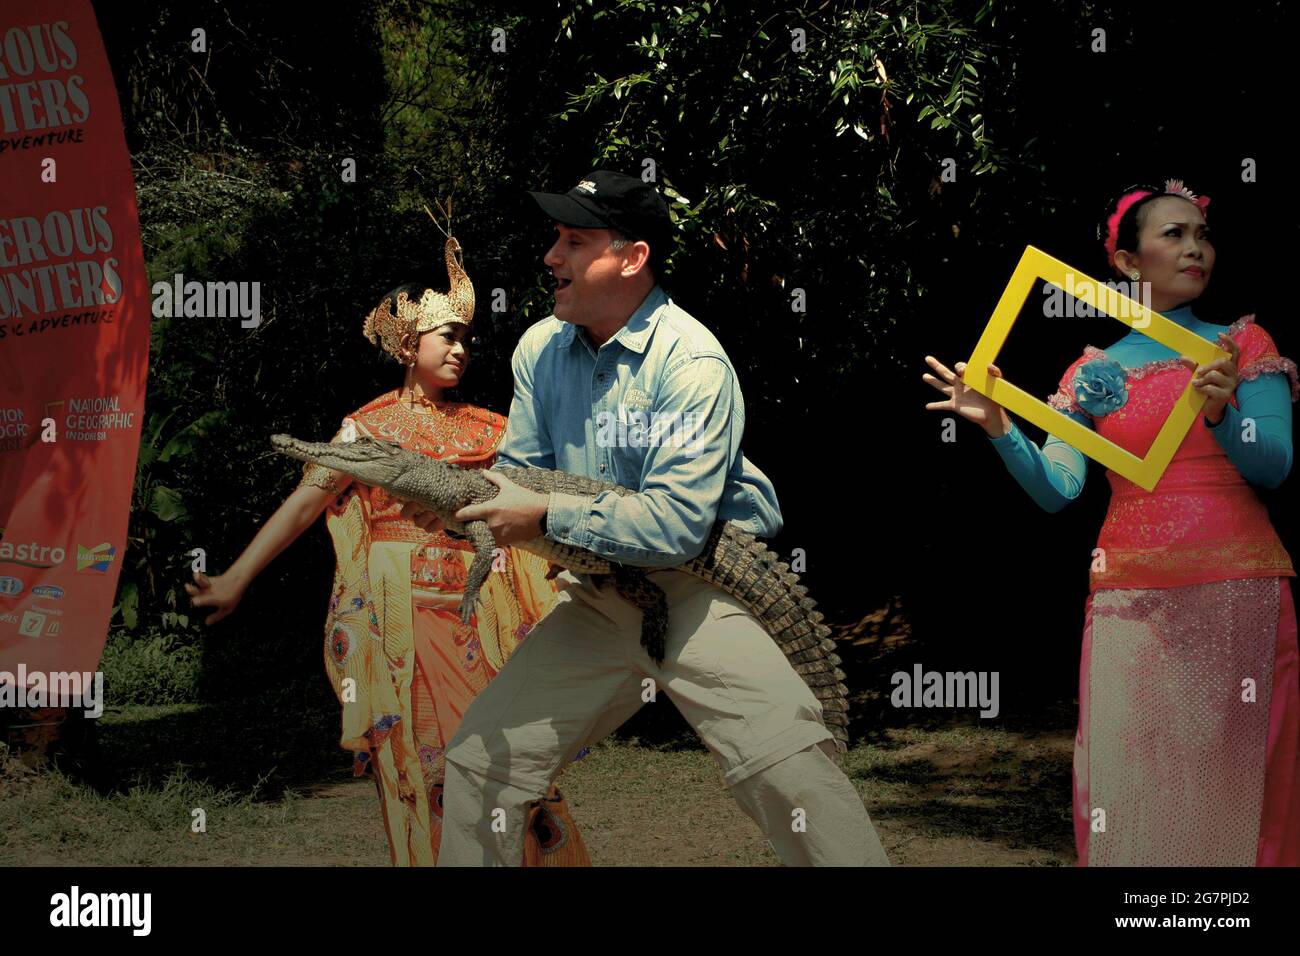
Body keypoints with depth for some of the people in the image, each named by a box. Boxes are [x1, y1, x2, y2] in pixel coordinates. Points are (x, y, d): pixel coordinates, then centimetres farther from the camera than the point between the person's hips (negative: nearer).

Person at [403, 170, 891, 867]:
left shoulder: (692, 361, -18)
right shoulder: (541, 349, 5)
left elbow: (674, 525, -24)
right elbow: (521, 471, 13)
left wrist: (546, 518, -24)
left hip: (701, 588, -7)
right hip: (600, 599, 7)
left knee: (791, 774, -25)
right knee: (478, 758, 4)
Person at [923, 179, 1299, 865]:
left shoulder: (1243, 344, 8)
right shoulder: (1096, 371, 10)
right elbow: (1057, 489, 0)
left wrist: (1220, 412, -22)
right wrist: (1000, 429, -16)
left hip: (1238, 598, -1)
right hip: (1132, 602, 1)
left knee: (1234, 781, -1)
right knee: (1131, 781, -2)